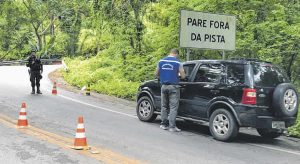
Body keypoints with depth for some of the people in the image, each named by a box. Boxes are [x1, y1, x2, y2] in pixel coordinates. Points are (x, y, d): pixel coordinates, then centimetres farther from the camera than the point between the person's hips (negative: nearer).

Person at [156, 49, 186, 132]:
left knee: (164, 106, 15)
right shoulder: (177, 62, -7)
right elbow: (183, 76, -5)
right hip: (173, 86, -4)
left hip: (164, 86, 4)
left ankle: (164, 124, 20)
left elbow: (157, 74, 11)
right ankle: (172, 126, -3)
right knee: (173, 107, -1)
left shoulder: (161, 61, 5)